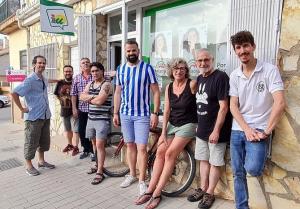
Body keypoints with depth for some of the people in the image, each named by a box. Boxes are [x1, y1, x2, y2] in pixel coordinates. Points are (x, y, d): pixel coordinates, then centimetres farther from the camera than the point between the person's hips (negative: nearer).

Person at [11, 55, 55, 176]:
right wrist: (22, 108, -16)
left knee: (44, 140, 17)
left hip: (45, 116, 8)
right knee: (31, 142, 4)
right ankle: (29, 166, 20)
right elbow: (14, 93, -20)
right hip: (33, 117, -8)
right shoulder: (29, 80, -15)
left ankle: (41, 161, 33)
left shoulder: (44, 80, 9)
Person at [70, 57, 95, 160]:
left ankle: (93, 151, 17)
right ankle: (86, 149, 27)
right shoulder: (77, 78, 7)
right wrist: (74, 108, 2)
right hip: (81, 108, 3)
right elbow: (73, 94, 6)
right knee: (81, 130, 10)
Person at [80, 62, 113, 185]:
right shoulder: (90, 84, 13)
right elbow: (82, 97, 2)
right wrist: (92, 96, -15)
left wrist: (89, 99, -3)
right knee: (94, 143, 17)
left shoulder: (106, 85, -11)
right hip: (91, 118, 8)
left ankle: (100, 173, -1)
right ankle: (98, 164, 34)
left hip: (102, 119, -7)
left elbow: (99, 101, -21)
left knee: (99, 145, -8)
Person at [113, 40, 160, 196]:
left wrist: (155, 113, -12)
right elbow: (118, 92, 11)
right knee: (130, 145, 14)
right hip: (125, 114, 4)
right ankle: (132, 175, 30)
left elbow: (156, 92, -6)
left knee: (141, 148, -3)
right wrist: (115, 113, 8)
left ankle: (142, 181, 11)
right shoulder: (120, 70, 7)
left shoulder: (147, 68, -5)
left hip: (142, 115, -4)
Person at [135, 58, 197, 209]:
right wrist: (163, 133, -1)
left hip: (187, 124, -5)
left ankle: (157, 193, -3)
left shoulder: (192, 84, -12)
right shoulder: (169, 87, 3)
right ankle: (150, 190, 5)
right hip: (172, 124, 5)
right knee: (160, 152, -5)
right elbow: (166, 110, 3)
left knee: (170, 154, -14)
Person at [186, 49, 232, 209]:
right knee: (203, 160, 17)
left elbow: (223, 107, -19)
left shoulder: (220, 77, -15)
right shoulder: (199, 78, 9)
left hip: (215, 131, -7)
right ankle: (203, 189, 32)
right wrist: (199, 125, 16)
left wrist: (216, 130, -20)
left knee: (215, 163, 7)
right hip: (202, 130, 7)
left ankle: (209, 194, 22)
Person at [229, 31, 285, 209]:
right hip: (238, 130, 4)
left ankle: (259, 160, 13)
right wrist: (247, 129, -10)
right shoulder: (234, 75, 5)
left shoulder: (270, 70, -7)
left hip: (259, 129, -4)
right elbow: (233, 106, 2)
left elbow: (280, 103, -14)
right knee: (238, 173, 10)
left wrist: (266, 132, -16)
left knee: (252, 169, -22)